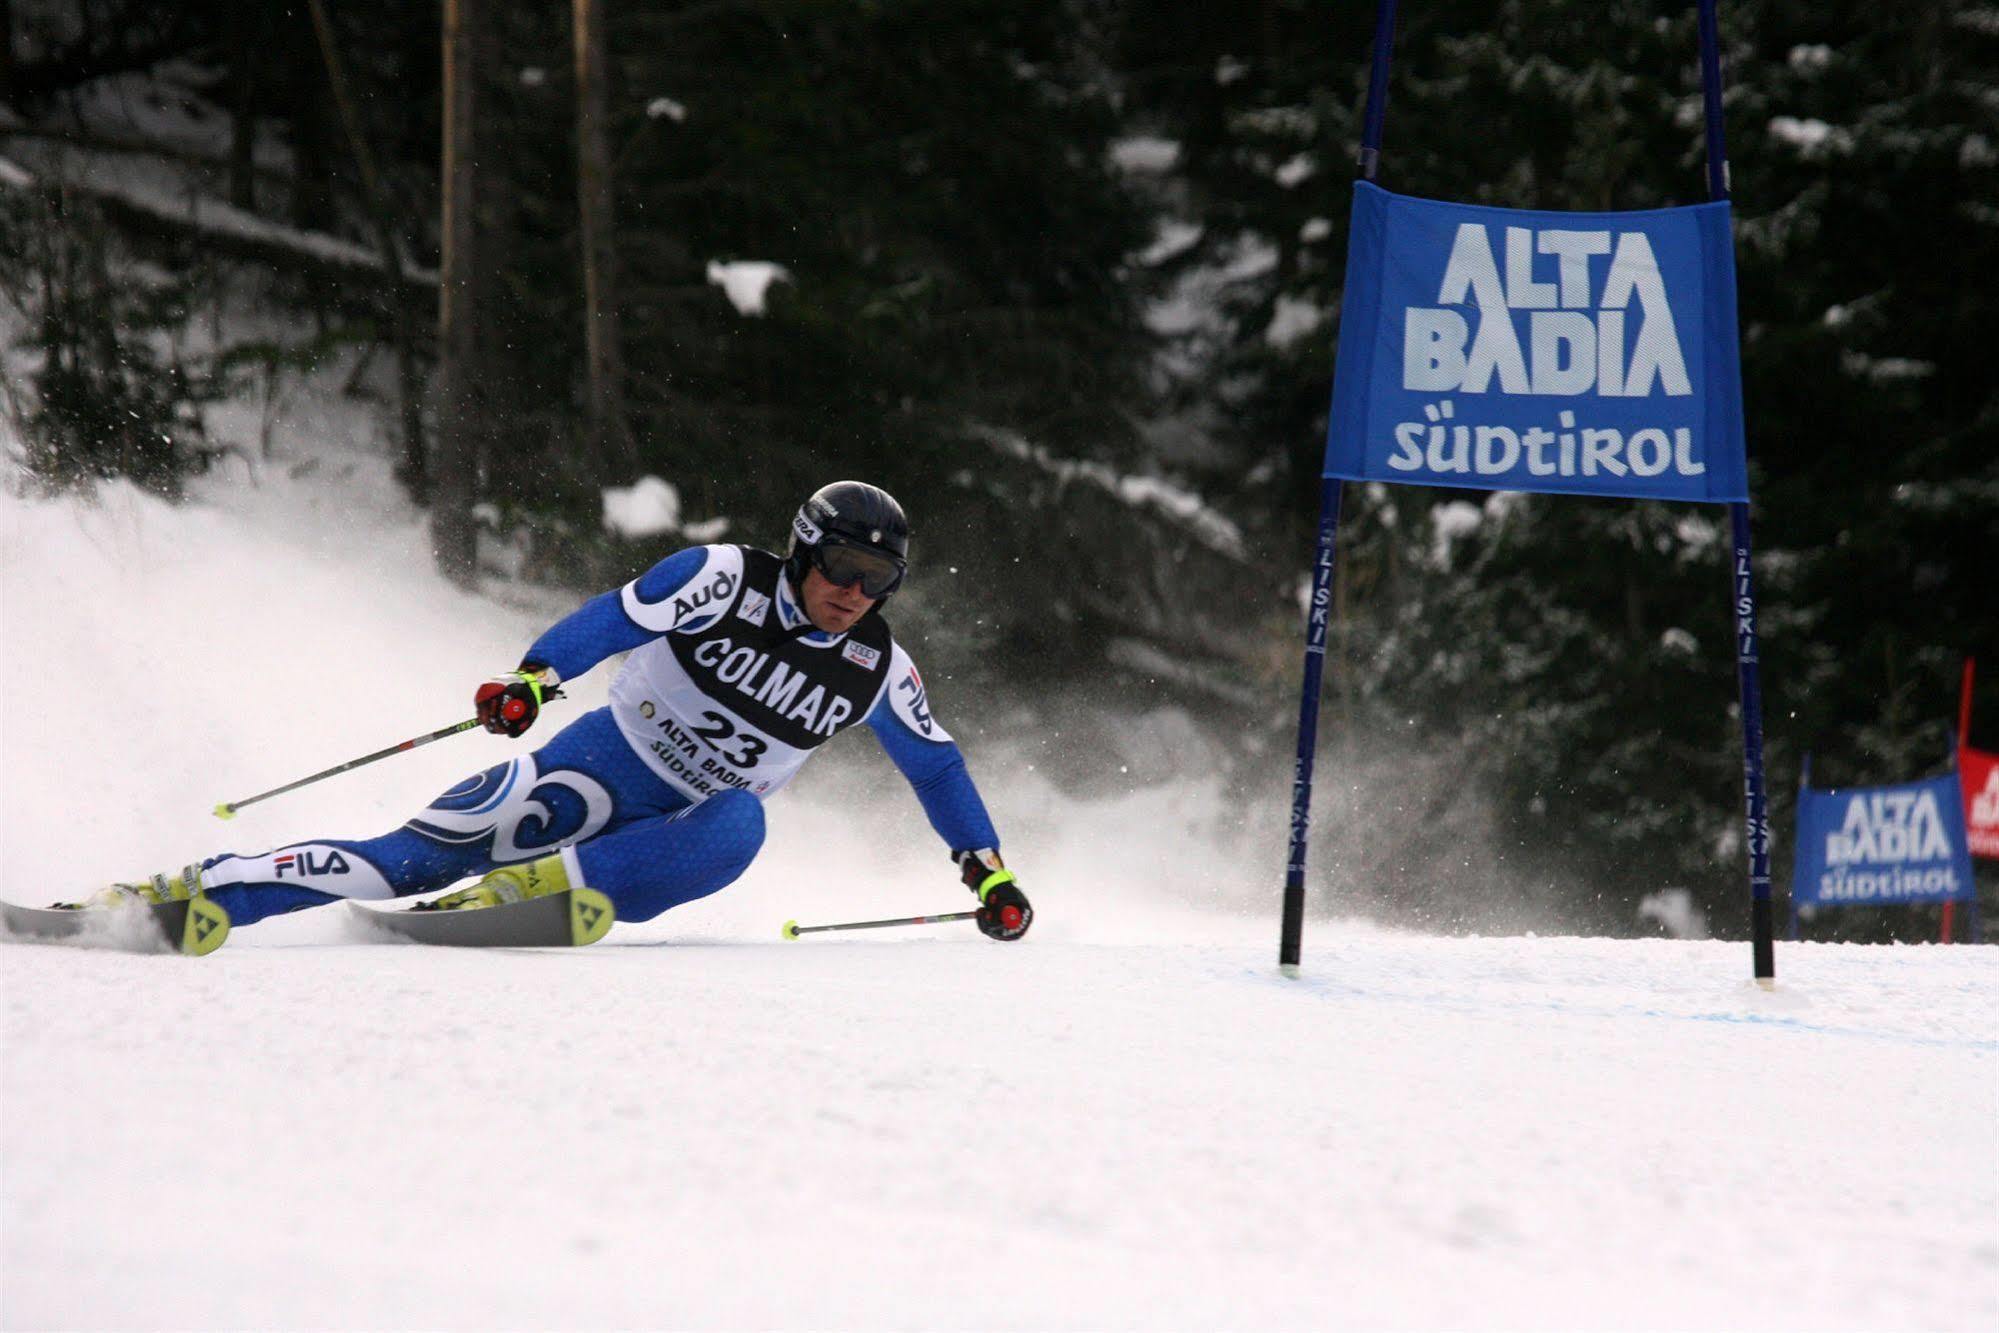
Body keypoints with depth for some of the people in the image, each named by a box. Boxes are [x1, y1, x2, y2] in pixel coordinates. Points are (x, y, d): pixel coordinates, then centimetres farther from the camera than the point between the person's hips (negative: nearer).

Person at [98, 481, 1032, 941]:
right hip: (605, 762, -3)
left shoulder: (877, 671, 1)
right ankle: (198, 891, -24)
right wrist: (534, 677, -40)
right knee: (425, 852, -23)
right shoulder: (724, 580, -11)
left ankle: (521, 892, -41)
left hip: (691, 822, 3)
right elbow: (618, 617, -23)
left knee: (738, 831, -36)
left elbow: (937, 766, 15)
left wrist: (988, 868, 8)